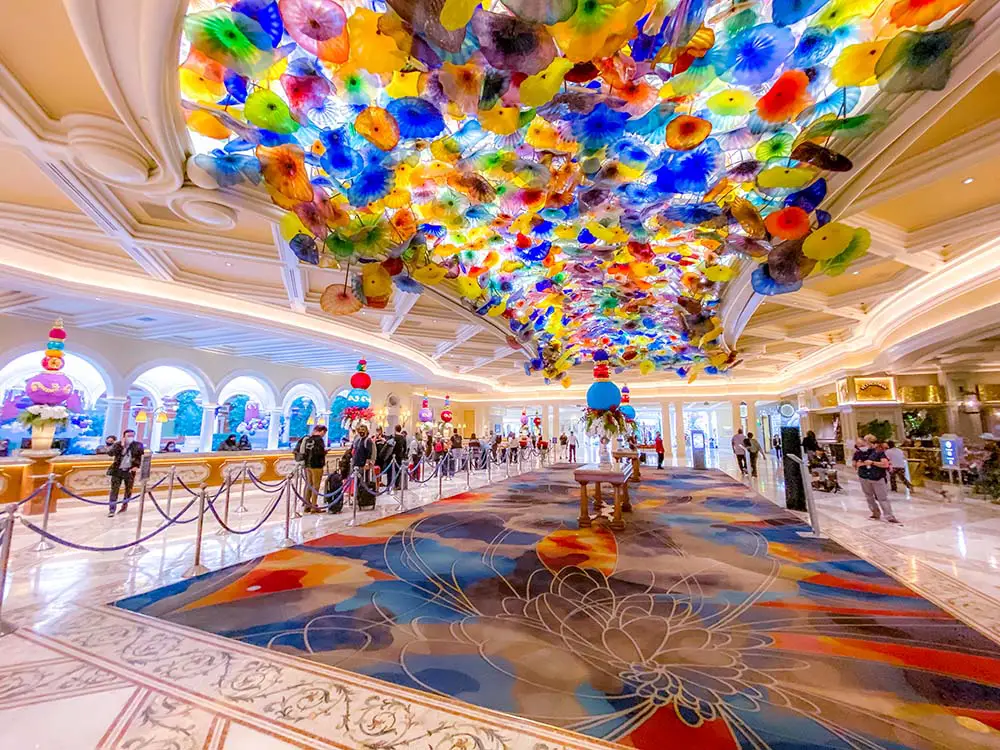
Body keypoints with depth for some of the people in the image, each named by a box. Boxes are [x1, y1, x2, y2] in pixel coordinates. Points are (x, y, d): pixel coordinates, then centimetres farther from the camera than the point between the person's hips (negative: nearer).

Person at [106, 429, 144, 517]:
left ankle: (124, 505, 31)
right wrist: (120, 445, -24)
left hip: (129, 471, 1)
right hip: (117, 470, -1)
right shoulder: (118, 444, -3)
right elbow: (110, 453, -18)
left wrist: (137, 466, -9)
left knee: (128, 489, 11)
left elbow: (142, 456, 1)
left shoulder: (137, 445, -3)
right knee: (114, 489, -4)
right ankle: (111, 509, 3)